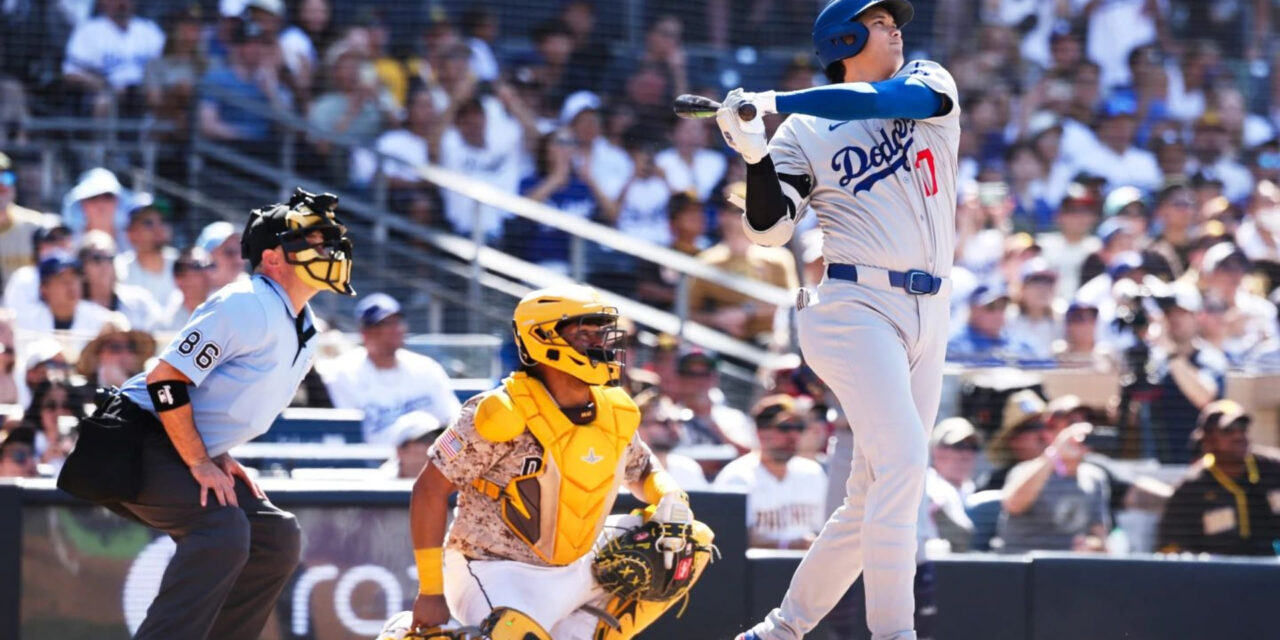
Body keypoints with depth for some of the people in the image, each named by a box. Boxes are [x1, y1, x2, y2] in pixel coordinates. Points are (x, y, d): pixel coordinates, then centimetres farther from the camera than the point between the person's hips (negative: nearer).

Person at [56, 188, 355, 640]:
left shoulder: (303, 329, 11)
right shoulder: (249, 306, -19)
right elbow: (166, 378, -23)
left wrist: (221, 458, 9)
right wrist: (200, 463, -20)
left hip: (192, 453, 10)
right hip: (138, 444, -10)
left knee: (277, 535, 6)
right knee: (223, 529, -28)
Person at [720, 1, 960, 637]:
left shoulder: (927, 82, 13)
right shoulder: (803, 133, 5)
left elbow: (890, 99, -11)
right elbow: (769, 229, -3)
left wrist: (776, 102, -16)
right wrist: (756, 154, -18)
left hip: (928, 316, 5)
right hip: (855, 305, -5)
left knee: (871, 498, 5)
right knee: (902, 457, -23)